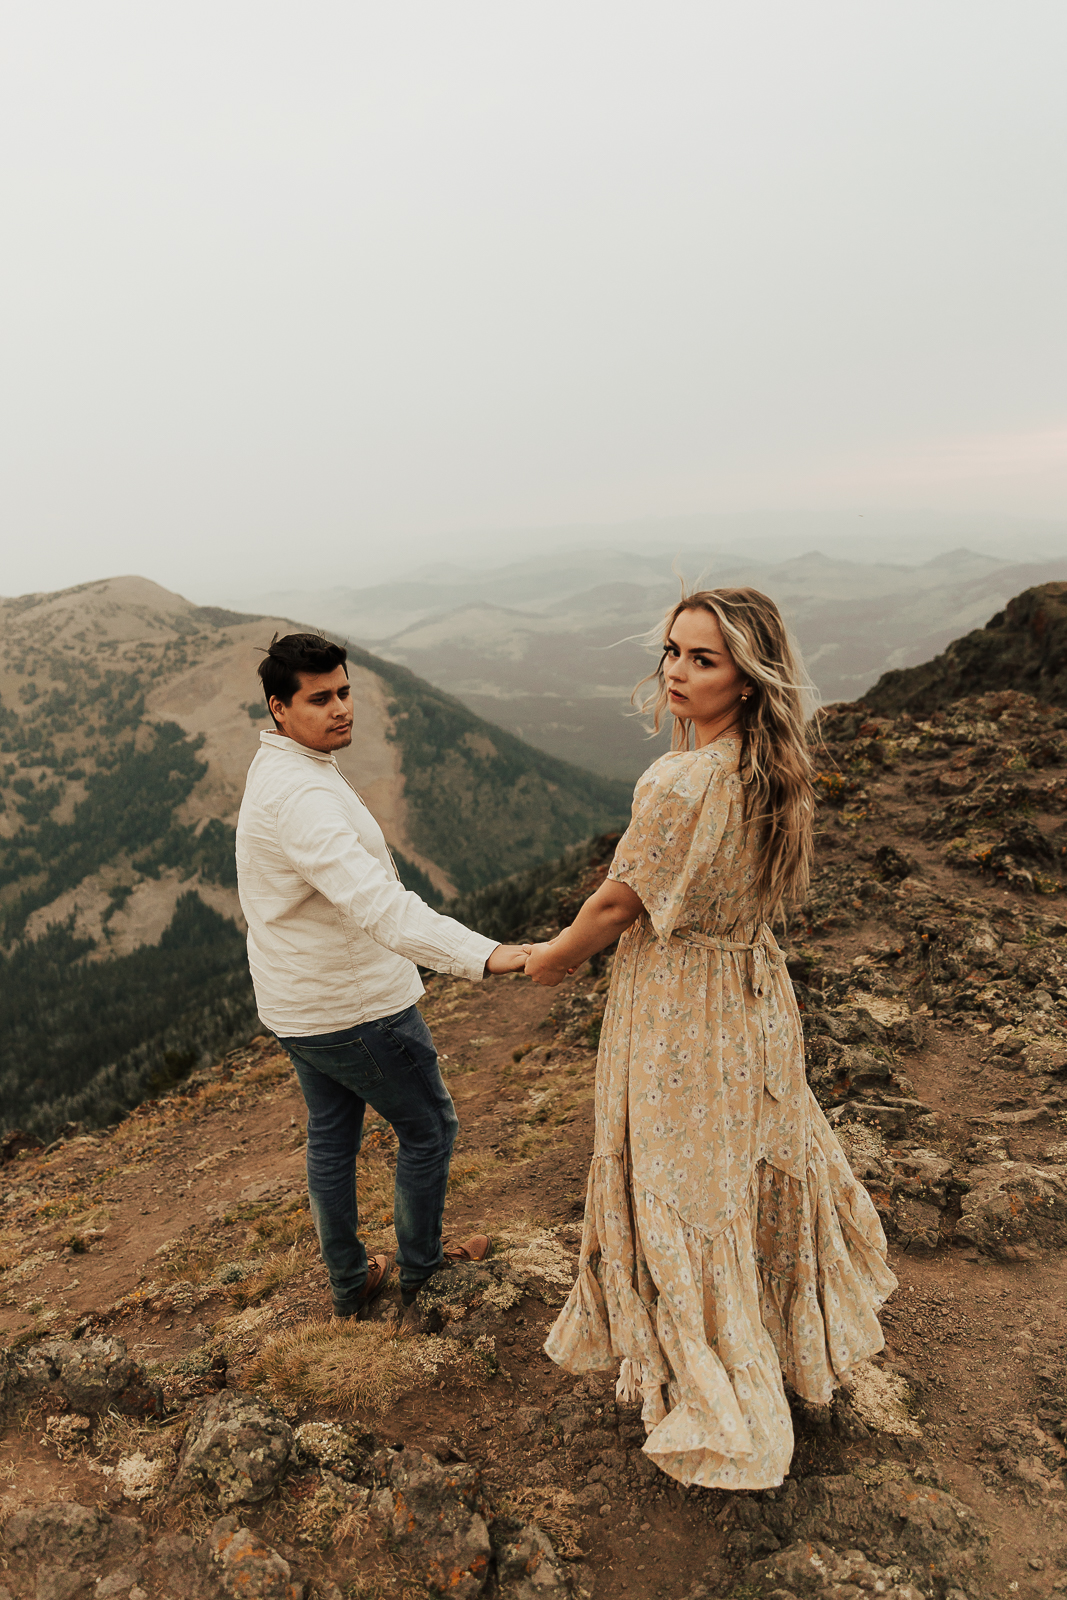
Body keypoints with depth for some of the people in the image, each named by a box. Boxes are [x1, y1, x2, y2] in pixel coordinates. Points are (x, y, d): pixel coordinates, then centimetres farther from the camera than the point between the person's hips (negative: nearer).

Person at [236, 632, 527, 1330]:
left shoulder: (278, 768, 5)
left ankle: (350, 1284, 39)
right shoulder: (302, 795, -29)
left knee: (331, 1137, 21)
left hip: (300, 1002, 10)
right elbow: (378, 903, -43)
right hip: (355, 1006, -10)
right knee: (429, 1128, 12)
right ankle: (418, 1270, 32)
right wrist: (483, 954, -52)